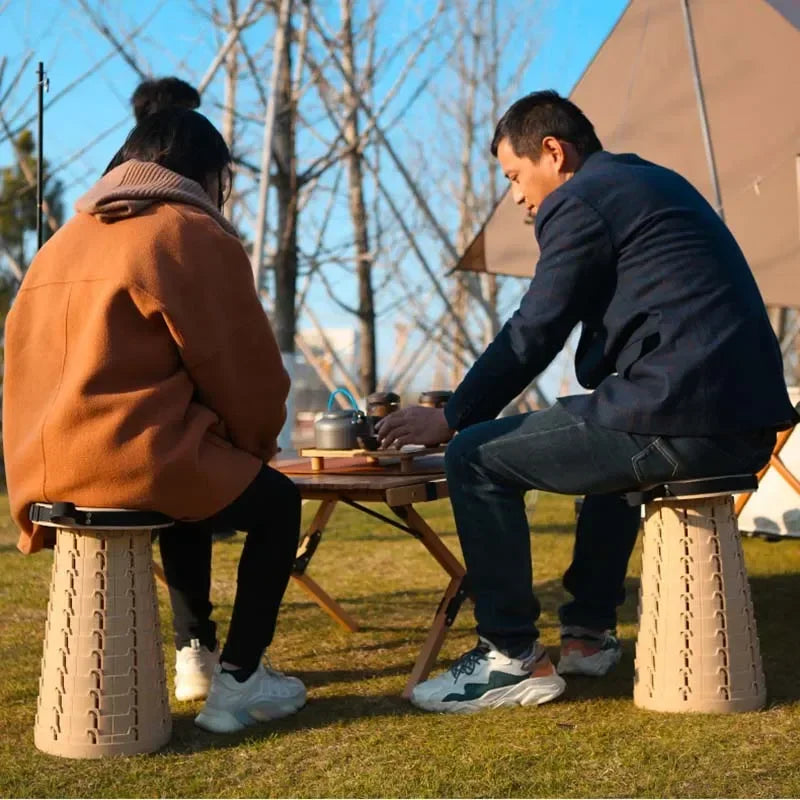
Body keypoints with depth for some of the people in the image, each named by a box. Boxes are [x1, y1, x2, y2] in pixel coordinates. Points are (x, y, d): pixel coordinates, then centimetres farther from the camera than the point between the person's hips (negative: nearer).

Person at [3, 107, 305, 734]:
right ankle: (238, 682, 5)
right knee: (276, 503, 14)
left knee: (195, 491, 33)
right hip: (132, 458, -8)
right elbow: (244, 365, -2)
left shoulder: (65, 241, 20)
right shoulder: (197, 237, -4)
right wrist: (257, 443, 20)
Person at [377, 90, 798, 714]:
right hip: (746, 425, 10)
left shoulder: (579, 201, -3)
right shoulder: (660, 183, 25)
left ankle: (512, 658, 4)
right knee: (614, 439, 37)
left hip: (682, 424, -10)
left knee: (477, 458, -2)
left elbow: (534, 334, -5)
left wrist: (451, 418, 6)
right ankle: (589, 634, 38)